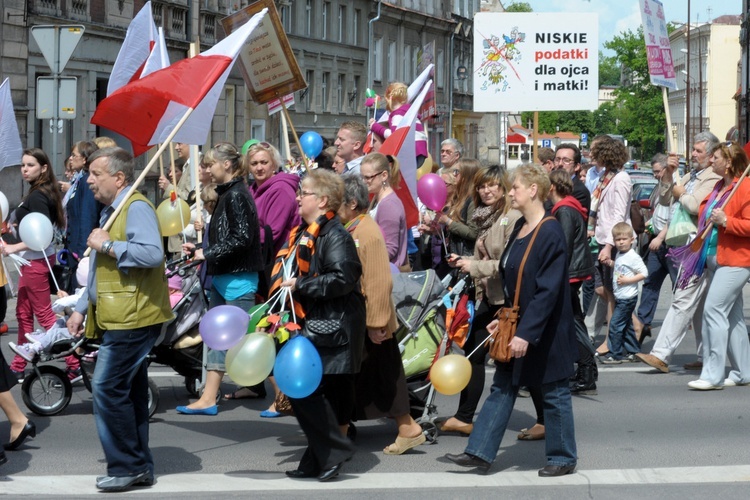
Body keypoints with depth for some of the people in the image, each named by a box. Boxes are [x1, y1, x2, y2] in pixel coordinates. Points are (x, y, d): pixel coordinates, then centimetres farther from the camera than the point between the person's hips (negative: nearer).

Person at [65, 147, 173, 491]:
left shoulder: (136, 208, -12)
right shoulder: (110, 211, 20)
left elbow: (152, 253, -29)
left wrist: (108, 245, -21)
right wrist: (82, 308, 23)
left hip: (131, 319, -10)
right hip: (116, 318, 11)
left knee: (108, 389, -12)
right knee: (128, 392, 12)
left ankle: (126, 466, -4)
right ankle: (138, 467, 18)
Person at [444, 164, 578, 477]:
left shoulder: (550, 233, -20)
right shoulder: (520, 228, 7)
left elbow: (548, 290, -24)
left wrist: (526, 333, -26)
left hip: (545, 330, -9)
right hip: (516, 324, 9)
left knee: (554, 393, 5)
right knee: (502, 389, 10)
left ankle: (563, 458, 19)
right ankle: (480, 452, 15)